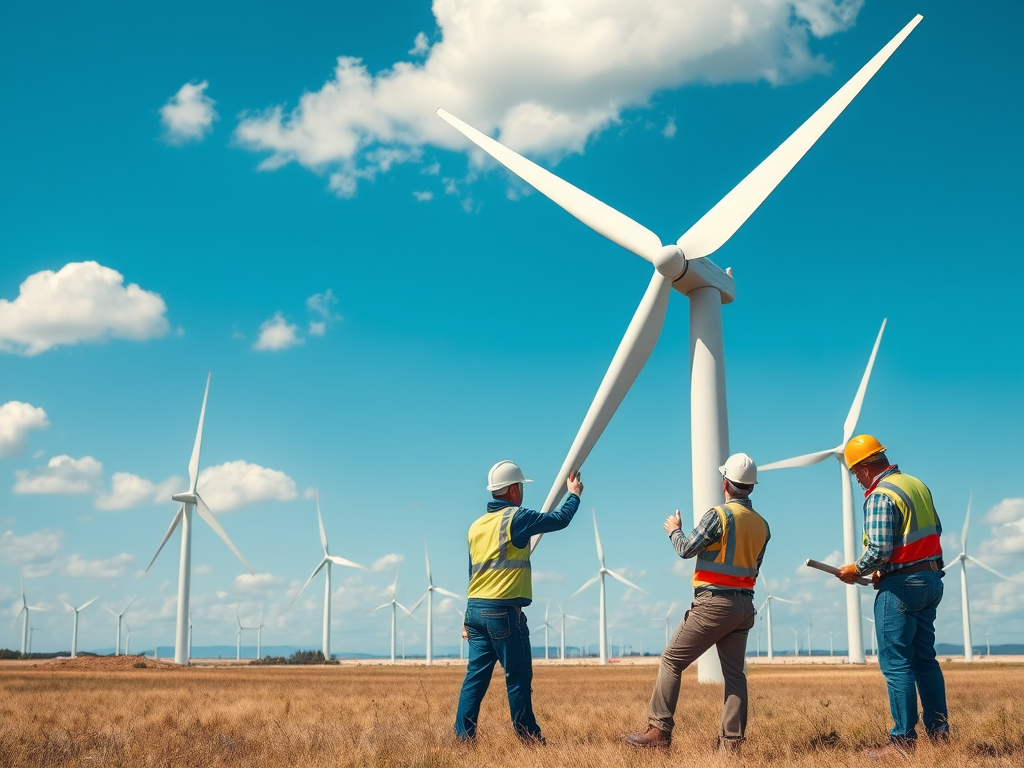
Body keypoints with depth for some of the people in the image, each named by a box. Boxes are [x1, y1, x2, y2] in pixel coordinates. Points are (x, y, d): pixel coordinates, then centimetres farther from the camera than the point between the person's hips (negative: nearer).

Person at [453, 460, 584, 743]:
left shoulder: (476, 526, 13)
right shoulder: (515, 517, -9)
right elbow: (560, 519, -3)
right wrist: (574, 494, 16)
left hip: (475, 609, 7)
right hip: (504, 611, -7)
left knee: (476, 676, 7)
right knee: (518, 677, 1)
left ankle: (463, 736, 6)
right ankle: (528, 736, 8)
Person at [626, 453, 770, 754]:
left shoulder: (719, 515, -12)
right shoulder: (762, 525, 9)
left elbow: (686, 548, -8)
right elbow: (753, 568, 14)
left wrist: (674, 529, 11)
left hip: (714, 602, -7)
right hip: (745, 605, 7)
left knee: (671, 661, 0)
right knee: (734, 673, 8)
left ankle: (659, 730, -3)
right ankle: (731, 742, 4)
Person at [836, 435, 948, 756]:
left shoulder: (880, 495, -16)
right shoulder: (917, 484, 11)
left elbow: (879, 549, -23)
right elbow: (935, 529, 18)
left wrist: (856, 570, -4)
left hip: (901, 586, -9)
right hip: (931, 580, 9)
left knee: (895, 663, -3)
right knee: (925, 658, 14)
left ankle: (903, 739, -2)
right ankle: (939, 732, 16)